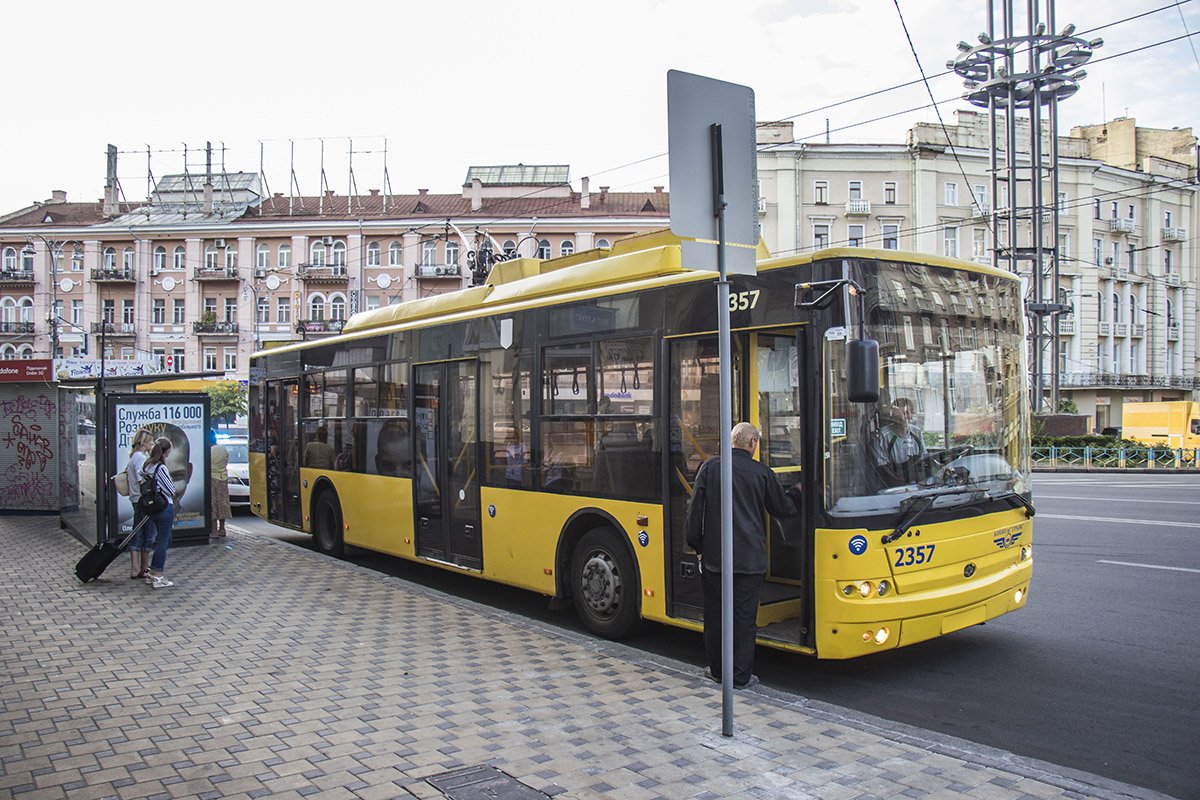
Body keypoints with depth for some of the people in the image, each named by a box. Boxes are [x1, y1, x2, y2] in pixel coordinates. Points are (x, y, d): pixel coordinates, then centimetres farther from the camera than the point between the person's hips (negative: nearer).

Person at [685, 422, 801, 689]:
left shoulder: (710, 467, -2)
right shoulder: (762, 473, -2)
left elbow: (695, 510, 0)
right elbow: (783, 508, 9)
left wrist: (696, 544, 11)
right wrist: (796, 498, 31)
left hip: (714, 556, 1)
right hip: (749, 559, -1)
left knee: (715, 616, 12)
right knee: (744, 618, 6)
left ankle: (717, 669, 23)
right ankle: (740, 676, 11)